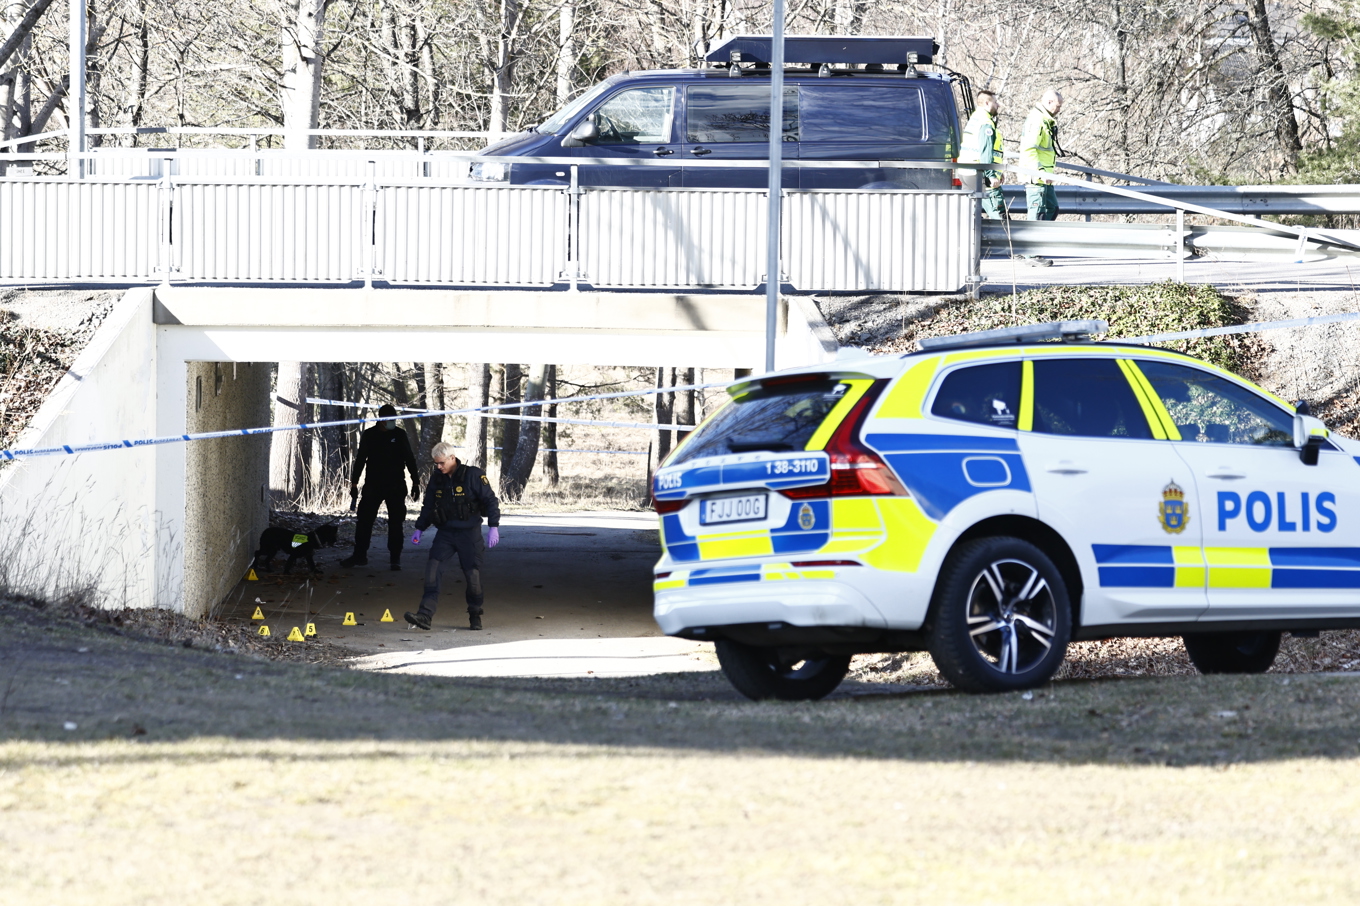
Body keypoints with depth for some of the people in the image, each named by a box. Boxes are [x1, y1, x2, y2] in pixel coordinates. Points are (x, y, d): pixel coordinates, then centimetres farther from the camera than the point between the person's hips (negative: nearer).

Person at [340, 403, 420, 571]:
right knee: (364, 519, -2)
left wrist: (415, 482, 2)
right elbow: (360, 460, 8)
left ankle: (395, 558, 5)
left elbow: (409, 459, 6)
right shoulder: (369, 435, 3)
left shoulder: (399, 435, 2)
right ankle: (359, 555, 6)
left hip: (395, 486, -1)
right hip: (373, 485, 1)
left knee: (396, 522, -1)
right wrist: (354, 483, 5)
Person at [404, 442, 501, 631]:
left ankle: (475, 616, 23)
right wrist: (419, 529, 14)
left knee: (472, 574, 0)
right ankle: (424, 616, -21)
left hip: (469, 533, -4)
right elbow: (428, 506, 18)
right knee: (432, 568, -14)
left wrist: (493, 527, -14)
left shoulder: (473, 475, -10)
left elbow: (491, 501, -7)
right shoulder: (436, 479, 5)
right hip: (445, 533, 4)